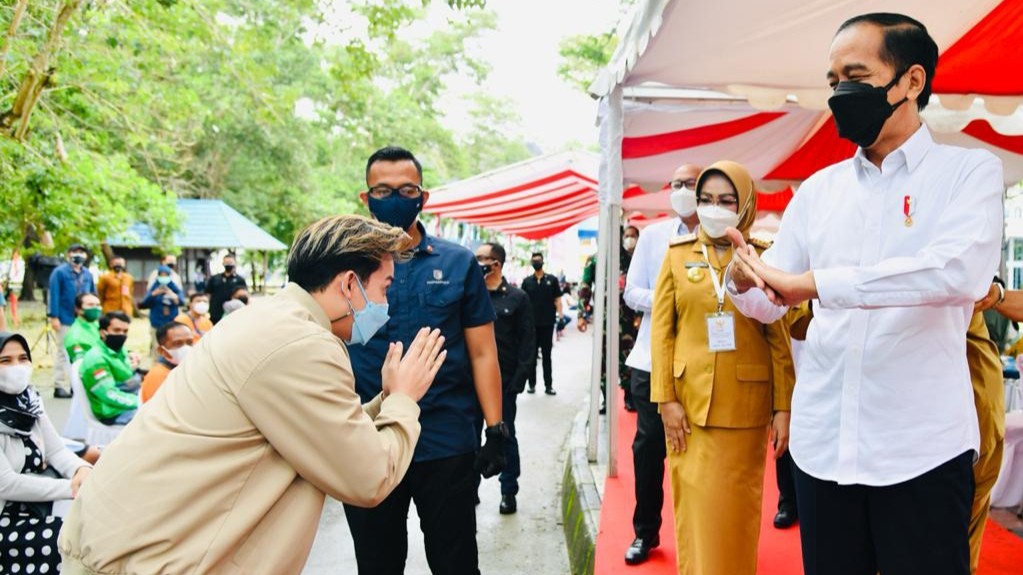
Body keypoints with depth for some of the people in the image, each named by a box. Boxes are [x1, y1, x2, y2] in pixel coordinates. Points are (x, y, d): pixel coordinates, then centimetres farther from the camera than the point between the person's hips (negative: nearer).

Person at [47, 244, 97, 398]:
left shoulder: (87, 274, 10)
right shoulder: (59, 272, -7)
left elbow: (93, 296, 14)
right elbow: (54, 295, -11)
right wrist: (54, 316, -17)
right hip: (65, 320, -5)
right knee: (63, 352, 1)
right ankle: (60, 386, 7)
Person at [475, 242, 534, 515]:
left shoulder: (517, 298, -1)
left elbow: (527, 341, -2)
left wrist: (519, 378, -10)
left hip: (503, 381, -2)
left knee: (505, 436, 8)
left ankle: (509, 492, 20)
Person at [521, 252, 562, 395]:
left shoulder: (552, 280, 2)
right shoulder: (527, 281, 4)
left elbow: (557, 299, 3)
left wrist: (560, 316, -8)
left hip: (547, 322, -1)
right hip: (531, 323, 1)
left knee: (547, 355, 5)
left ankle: (548, 385, 8)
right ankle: (532, 384, 15)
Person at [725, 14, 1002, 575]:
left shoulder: (968, 171, -2)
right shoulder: (817, 190, 9)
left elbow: (961, 271, -22)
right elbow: (769, 304, 9)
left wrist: (815, 283, -25)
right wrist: (743, 280, -15)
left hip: (922, 446, -4)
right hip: (821, 441, 4)